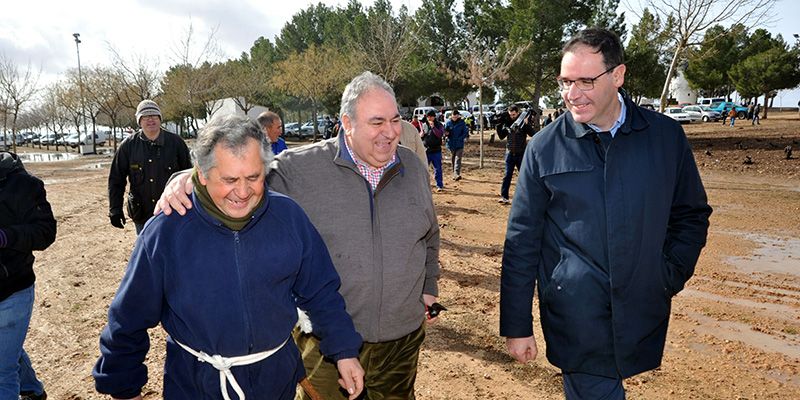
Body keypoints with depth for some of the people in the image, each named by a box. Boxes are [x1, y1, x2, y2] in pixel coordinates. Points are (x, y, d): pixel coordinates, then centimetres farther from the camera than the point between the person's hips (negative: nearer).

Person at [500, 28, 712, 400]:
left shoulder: (667, 136, -1)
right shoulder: (544, 147, -6)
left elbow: (692, 215, 11)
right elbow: (521, 242, -4)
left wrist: (669, 277, -3)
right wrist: (517, 325, -4)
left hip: (642, 319, 3)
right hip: (574, 318, -2)